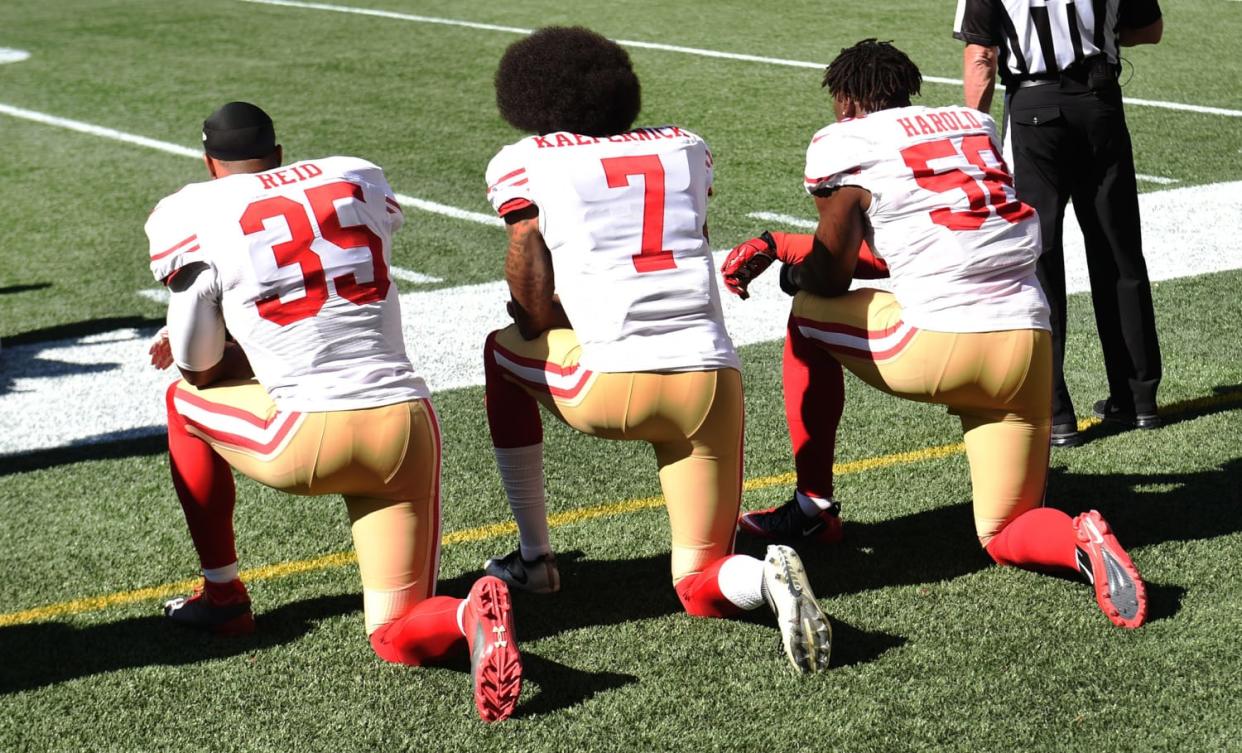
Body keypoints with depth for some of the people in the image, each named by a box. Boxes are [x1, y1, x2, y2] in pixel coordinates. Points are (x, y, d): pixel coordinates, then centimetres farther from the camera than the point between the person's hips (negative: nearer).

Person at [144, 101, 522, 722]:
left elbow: (199, 367, 8)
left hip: (311, 440, -4)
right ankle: (469, 615, -21)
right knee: (397, 640, 14)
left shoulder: (196, 217, 2)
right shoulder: (362, 181, 16)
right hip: (406, 426, 4)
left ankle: (222, 594, 32)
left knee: (185, 400, 28)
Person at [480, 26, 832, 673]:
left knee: (504, 353, 31)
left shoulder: (524, 163, 7)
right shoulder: (684, 148, 20)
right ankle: (764, 576, -19)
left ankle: (534, 557, 30)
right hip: (710, 379, 4)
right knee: (701, 588, 16)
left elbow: (532, 299, 3)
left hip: (612, 385, -3)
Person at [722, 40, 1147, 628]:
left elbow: (832, 276, 8)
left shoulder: (844, 144, 4)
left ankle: (812, 503, 27)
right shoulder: (974, 124, 22)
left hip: (941, 346, -5)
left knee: (809, 317, 24)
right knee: (1004, 537, 16)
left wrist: (784, 262, 31)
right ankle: (1078, 542, -17)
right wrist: (787, 249, 33)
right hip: (1027, 343, 6)